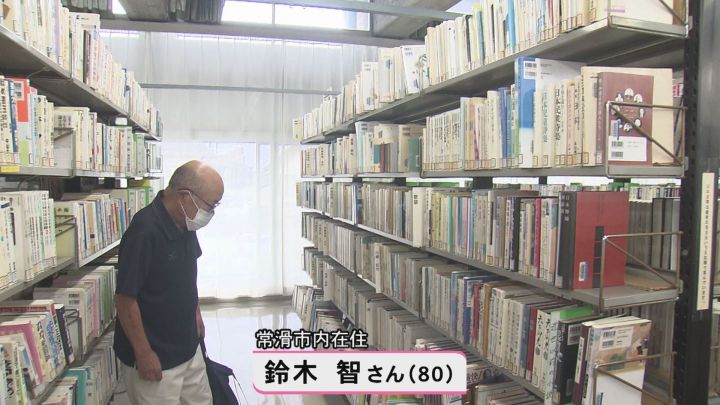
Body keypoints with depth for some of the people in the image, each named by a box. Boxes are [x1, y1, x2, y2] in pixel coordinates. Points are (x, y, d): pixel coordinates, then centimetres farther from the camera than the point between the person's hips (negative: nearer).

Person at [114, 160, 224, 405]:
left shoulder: (185, 223, -1)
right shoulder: (145, 231, -27)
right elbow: (125, 298, -23)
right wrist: (143, 353, -17)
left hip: (188, 348, 8)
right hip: (155, 358, -8)